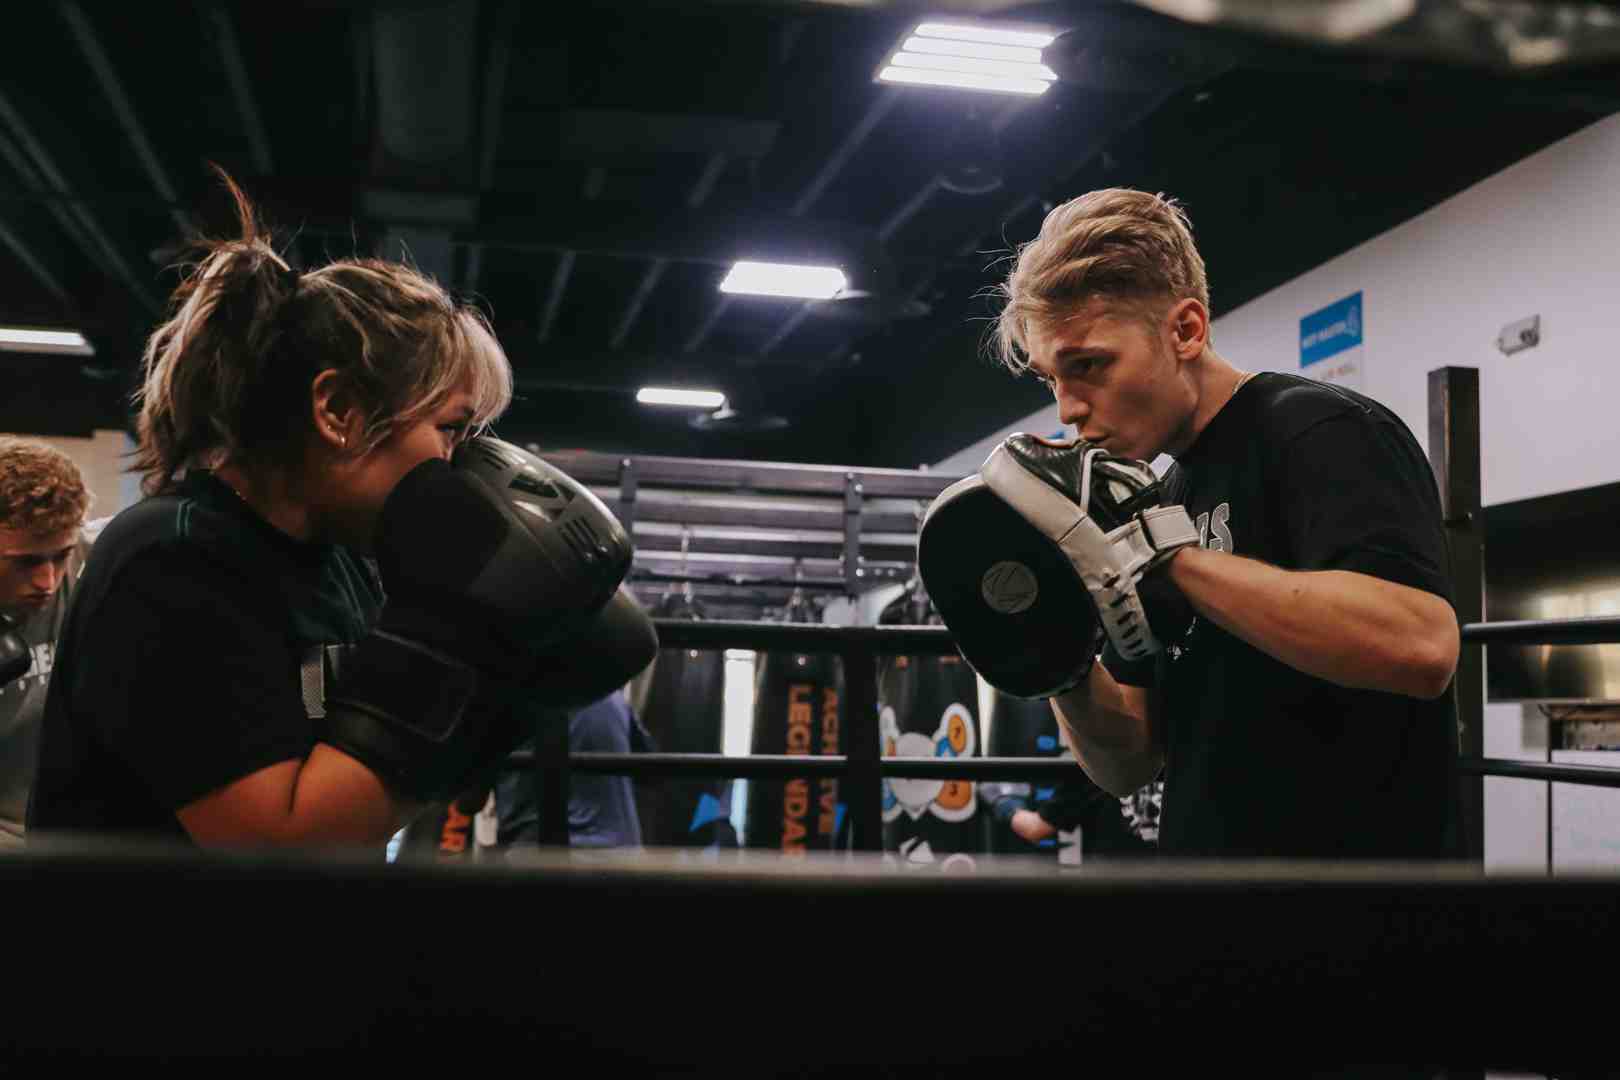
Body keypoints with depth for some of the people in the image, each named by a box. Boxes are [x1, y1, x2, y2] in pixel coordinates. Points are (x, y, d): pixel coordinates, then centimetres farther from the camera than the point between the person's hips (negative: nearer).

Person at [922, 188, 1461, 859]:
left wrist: (1161, 551, -24)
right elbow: (1130, 764, 10)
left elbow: (1421, 646, -28)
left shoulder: (1322, 433, -11)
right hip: (1200, 845, 7)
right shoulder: (1161, 500, 9)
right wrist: (1056, 661, -8)